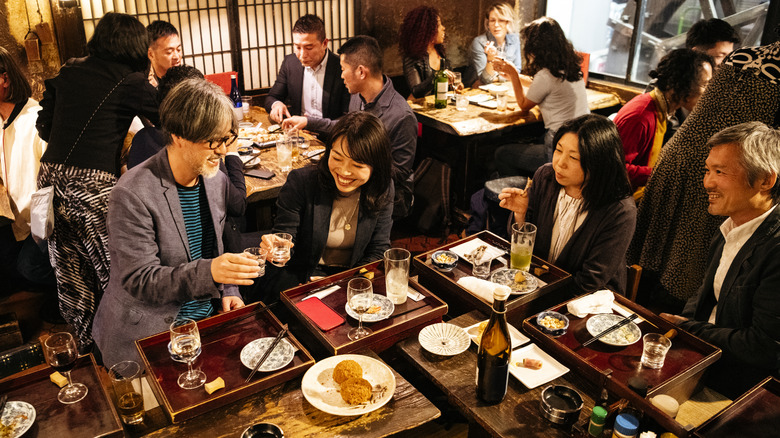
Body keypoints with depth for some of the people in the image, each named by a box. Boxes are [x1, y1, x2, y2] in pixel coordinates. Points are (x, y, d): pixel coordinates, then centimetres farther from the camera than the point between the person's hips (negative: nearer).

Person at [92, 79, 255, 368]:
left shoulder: (217, 181, 5)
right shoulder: (132, 194, -18)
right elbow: (139, 280, -19)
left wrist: (227, 290, 1)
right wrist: (209, 272, -33)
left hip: (207, 317, 6)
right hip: (148, 332, -6)